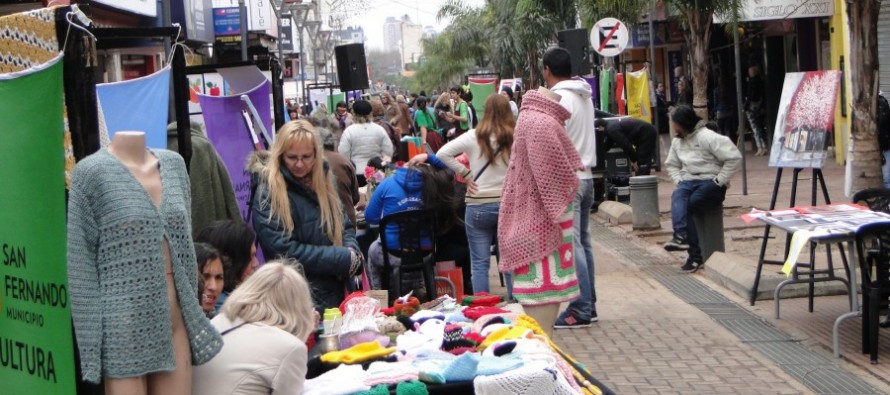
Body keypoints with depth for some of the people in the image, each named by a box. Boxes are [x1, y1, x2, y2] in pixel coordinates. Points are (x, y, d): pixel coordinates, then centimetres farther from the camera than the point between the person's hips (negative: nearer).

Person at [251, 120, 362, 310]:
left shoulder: (323, 183, 8)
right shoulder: (268, 194, -13)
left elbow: (345, 227, 15)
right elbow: (284, 251, -18)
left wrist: (352, 251, -9)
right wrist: (345, 259, -16)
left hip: (336, 292, 7)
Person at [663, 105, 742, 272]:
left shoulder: (707, 137, -10)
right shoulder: (677, 140, 14)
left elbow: (734, 158, -14)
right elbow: (671, 165, 25)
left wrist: (719, 181, -14)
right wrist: (679, 180, 5)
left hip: (710, 183, -5)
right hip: (689, 181, 5)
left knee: (686, 205, -32)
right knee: (677, 196, -31)